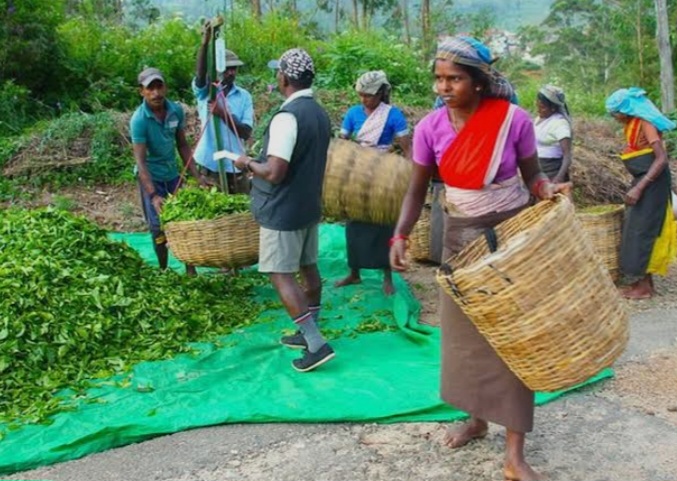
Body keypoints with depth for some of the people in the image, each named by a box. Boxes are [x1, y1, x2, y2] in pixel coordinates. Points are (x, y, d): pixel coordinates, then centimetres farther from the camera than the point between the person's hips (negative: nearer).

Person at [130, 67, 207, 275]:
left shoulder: (176, 110, -8)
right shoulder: (139, 119, -22)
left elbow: (182, 145, 4)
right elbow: (140, 161, -25)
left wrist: (197, 176, 0)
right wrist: (153, 195, -33)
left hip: (173, 173, 5)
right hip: (151, 176, -4)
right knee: (159, 227, -2)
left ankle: (190, 269, 15)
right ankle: (163, 271, 15)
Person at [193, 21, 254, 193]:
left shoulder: (244, 96, 2)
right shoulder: (204, 92, -2)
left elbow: (246, 133, -7)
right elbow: (200, 74, -26)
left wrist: (223, 113, -21)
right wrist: (205, 43, -41)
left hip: (236, 168, 2)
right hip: (210, 168, -2)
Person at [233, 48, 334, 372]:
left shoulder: (287, 117, -23)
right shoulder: (320, 114, 6)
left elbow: (274, 173, -27)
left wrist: (249, 163, -9)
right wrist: (261, 163, 19)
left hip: (282, 211, -9)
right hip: (310, 206, 9)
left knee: (282, 276, -4)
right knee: (308, 268, 16)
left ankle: (317, 345, -7)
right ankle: (309, 333, 28)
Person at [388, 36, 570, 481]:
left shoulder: (514, 120, -15)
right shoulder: (430, 127, -8)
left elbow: (532, 175, -1)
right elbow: (418, 190, -1)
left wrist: (548, 190, -23)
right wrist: (400, 236, -15)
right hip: (461, 237, 3)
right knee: (465, 331, 12)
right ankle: (476, 419, 34)